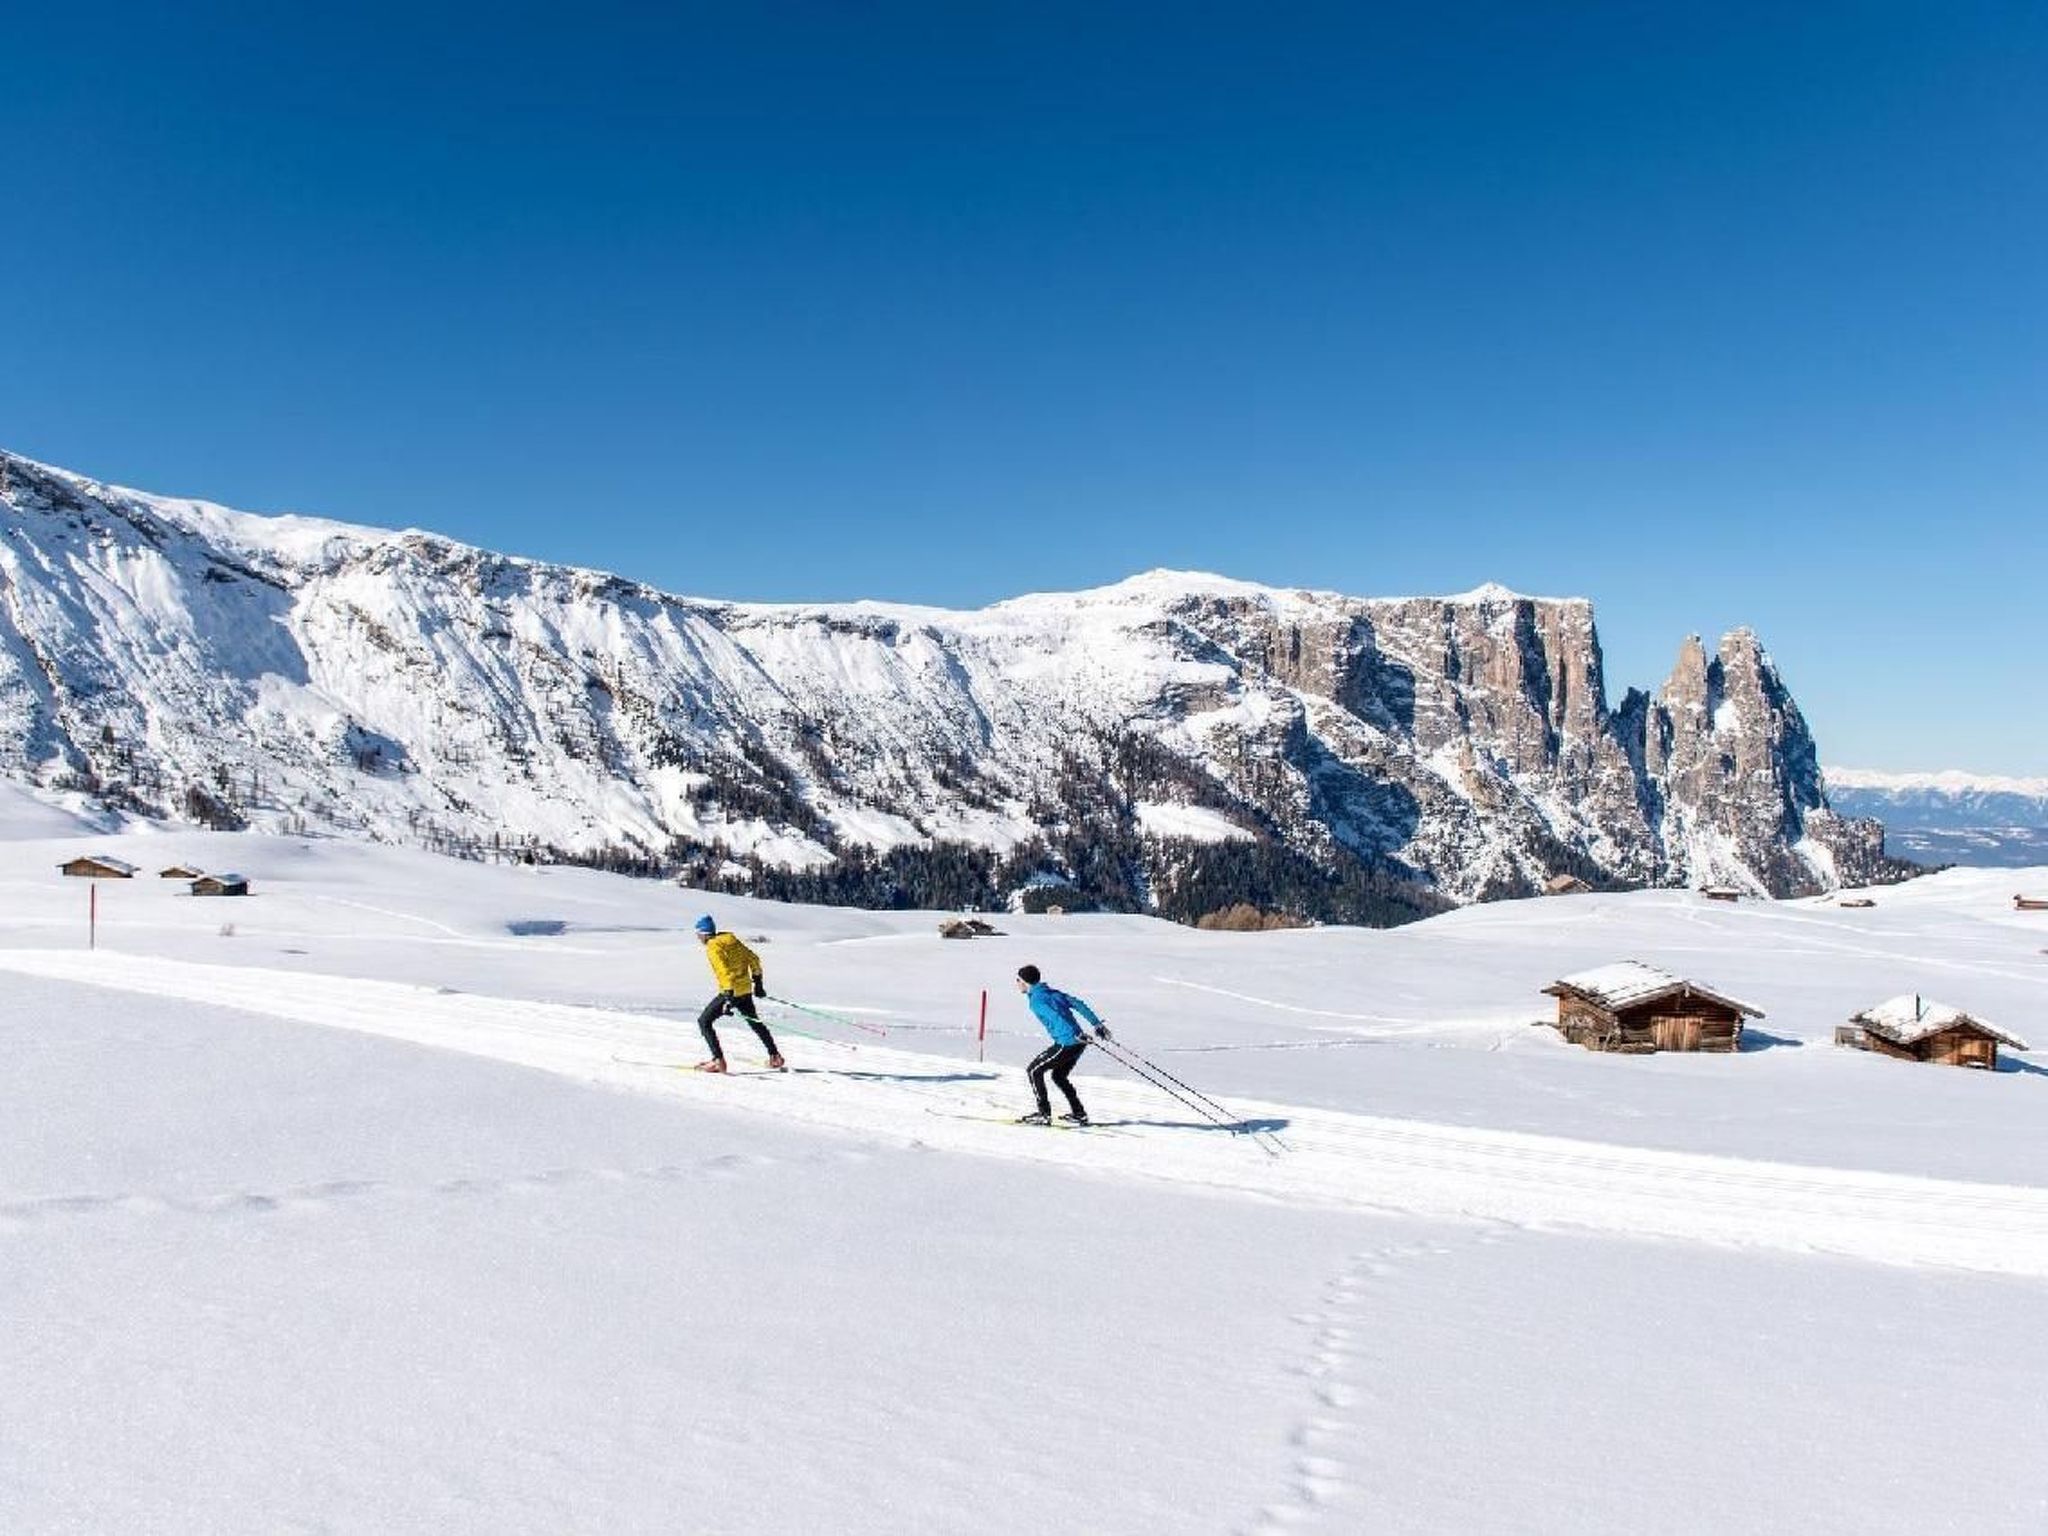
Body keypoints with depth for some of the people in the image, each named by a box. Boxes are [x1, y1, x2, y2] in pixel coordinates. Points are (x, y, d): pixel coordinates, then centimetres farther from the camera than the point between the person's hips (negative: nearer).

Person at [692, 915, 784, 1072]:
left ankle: (718, 1060, -7)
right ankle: (775, 1057, 32)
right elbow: (753, 959, 13)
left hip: (731, 992, -8)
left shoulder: (713, 948, -14)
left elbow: (725, 972, -27)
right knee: (755, 1022, 25)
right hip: (746, 990, 8)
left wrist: (729, 997, -33)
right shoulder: (731, 939, 9)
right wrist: (758, 982, 21)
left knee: (704, 1022, 1)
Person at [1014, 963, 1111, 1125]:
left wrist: (1077, 1034, -28)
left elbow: (1055, 1016, -21)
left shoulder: (1036, 1000, -7)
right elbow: (1078, 1004, 15)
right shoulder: (1053, 992, 17)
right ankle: (1079, 1114, 25)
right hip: (1078, 1041, 9)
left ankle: (1043, 1114, 1)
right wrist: (1097, 1024, 16)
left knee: (1034, 1071, 3)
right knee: (1058, 1075, 25)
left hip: (1066, 1043, -9)